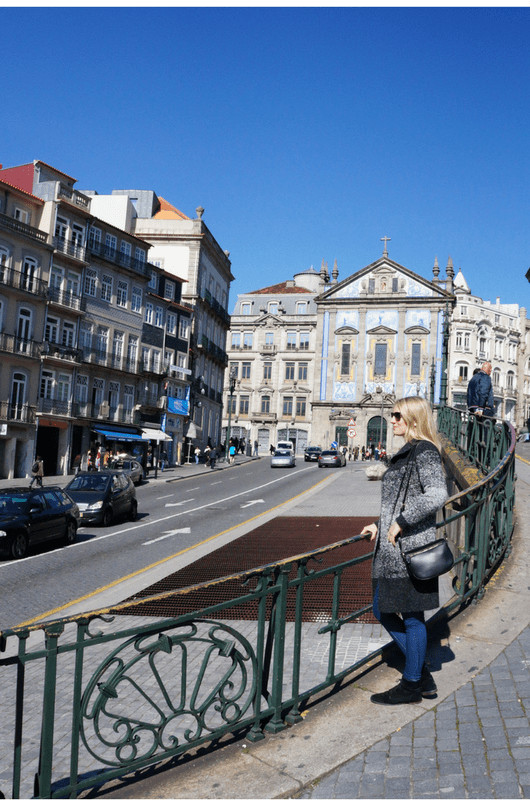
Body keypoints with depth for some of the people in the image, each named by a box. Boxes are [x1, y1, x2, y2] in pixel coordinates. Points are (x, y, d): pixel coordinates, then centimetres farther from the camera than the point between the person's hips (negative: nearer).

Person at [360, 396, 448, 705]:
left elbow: (437, 495, -26)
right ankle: (422, 674, 26)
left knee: (412, 615, 3)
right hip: (393, 546, 10)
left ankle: (412, 685, 18)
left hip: (410, 546, -10)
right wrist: (380, 525, 16)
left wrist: (400, 523, -22)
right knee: (383, 610, 15)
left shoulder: (425, 452, -13)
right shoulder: (408, 453, 16)